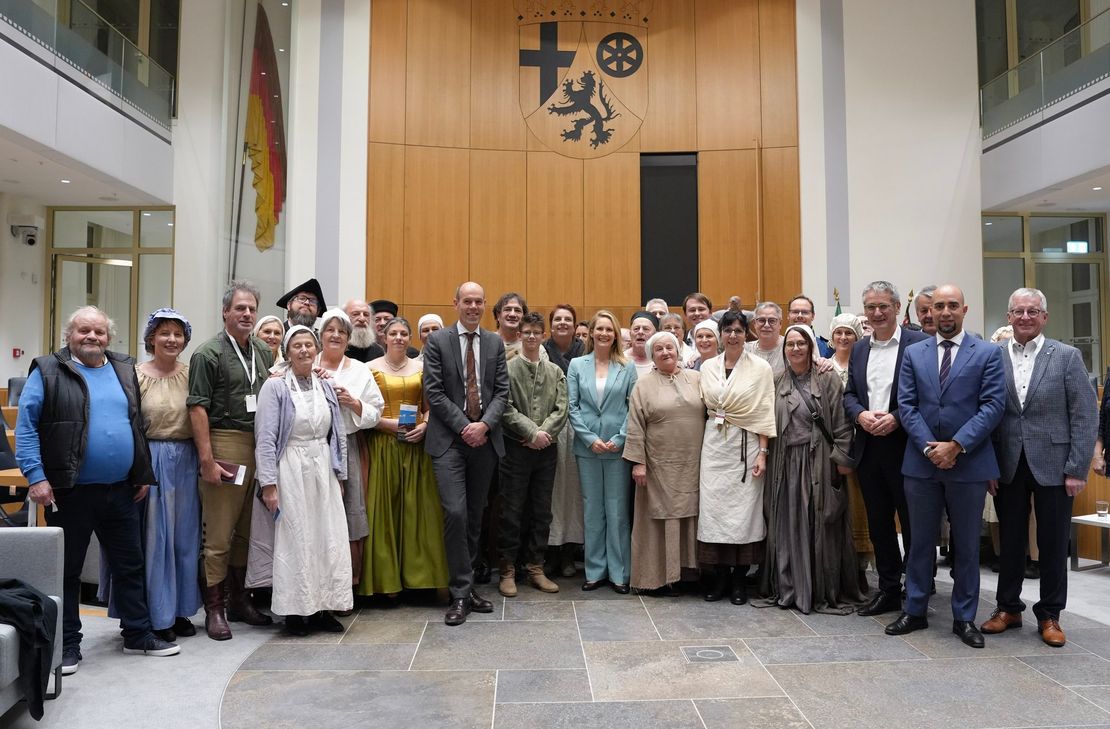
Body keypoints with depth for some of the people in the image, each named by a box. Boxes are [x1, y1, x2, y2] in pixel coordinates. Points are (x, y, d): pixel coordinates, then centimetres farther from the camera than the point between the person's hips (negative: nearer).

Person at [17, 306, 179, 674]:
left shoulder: (125, 371, 10)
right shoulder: (48, 371, -4)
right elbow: (26, 426, -7)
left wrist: (143, 474, 12)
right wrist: (35, 476, -16)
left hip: (120, 491, 5)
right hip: (69, 492, -4)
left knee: (130, 566, 13)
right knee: (66, 571, 8)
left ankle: (138, 634, 25)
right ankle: (67, 645, 22)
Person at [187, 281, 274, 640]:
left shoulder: (263, 351, 14)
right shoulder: (209, 353, -5)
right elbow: (197, 408, -11)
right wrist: (207, 460, -16)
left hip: (260, 445, 7)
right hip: (225, 444, -6)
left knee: (248, 530, 14)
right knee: (219, 534, -1)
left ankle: (240, 601, 26)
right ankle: (214, 610, 9)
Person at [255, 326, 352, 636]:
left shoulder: (325, 386, 10)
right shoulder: (276, 386, -5)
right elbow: (266, 437, -9)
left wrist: (339, 476, 11)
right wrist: (269, 483, -14)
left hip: (322, 470, 5)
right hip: (290, 471, -5)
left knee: (329, 538, 4)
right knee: (294, 539, 0)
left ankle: (323, 607, 16)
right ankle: (296, 611, 13)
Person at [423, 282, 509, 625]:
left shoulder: (495, 343, 10)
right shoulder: (437, 341, 1)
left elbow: (502, 390, 5)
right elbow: (434, 391, -5)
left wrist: (484, 424, -11)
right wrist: (464, 427, -11)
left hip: (485, 439, 3)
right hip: (450, 440, -3)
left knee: (475, 516, 10)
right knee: (455, 513, -12)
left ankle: (467, 586, 22)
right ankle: (461, 593, -1)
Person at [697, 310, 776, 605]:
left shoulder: (760, 368, -2)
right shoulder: (708, 366, 8)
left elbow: (765, 413, -4)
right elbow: (703, 406, 12)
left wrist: (762, 453, -9)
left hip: (746, 445, -3)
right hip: (714, 445, 3)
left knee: (744, 508, 0)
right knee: (712, 507, 2)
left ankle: (739, 578, 13)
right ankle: (718, 575, 14)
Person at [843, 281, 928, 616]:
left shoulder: (919, 343, -5)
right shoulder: (859, 348, 13)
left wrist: (896, 418, -19)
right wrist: (861, 415, -7)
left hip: (905, 446, -6)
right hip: (868, 448, 6)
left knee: (913, 525, 4)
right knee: (878, 524, 13)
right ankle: (888, 589, 25)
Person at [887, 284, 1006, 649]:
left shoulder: (988, 353, 1)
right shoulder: (913, 353, 7)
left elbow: (993, 405, -7)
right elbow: (907, 405, 1)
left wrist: (955, 446, -15)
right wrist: (930, 447, -11)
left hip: (969, 462, -2)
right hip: (921, 462, 2)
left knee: (967, 544, 9)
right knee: (921, 541, 11)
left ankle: (964, 617, 21)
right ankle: (914, 611, 21)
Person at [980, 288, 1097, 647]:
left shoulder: (1067, 356, -2)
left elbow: (1085, 416, -4)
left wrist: (1077, 469, -9)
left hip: (1053, 466, -1)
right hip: (1008, 466, 1)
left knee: (1053, 544, 8)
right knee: (1010, 541, 11)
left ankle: (1049, 615, 23)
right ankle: (1008, 608, 26)